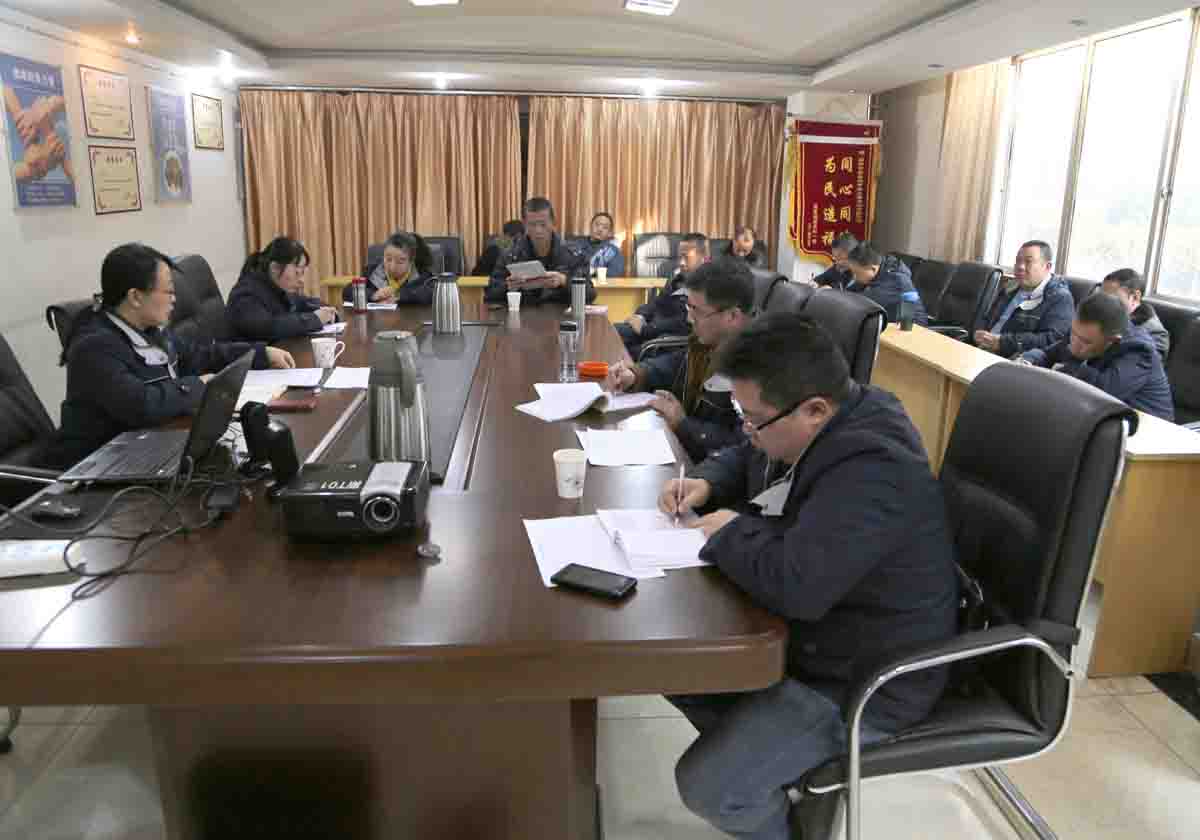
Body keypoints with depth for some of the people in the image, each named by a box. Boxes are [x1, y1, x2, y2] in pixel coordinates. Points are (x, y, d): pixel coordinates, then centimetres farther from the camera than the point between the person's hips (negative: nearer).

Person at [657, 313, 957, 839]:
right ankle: (759, 762, 22)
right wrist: (705, 484, -3)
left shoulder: (872, 469, -33)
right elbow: (745, 461, 19)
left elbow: (795, 584, -43)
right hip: (802, 632, 10)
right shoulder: (821, 423, -2)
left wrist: (732, 531, -24)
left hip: (860, 682, -10)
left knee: (707, 786, -16)